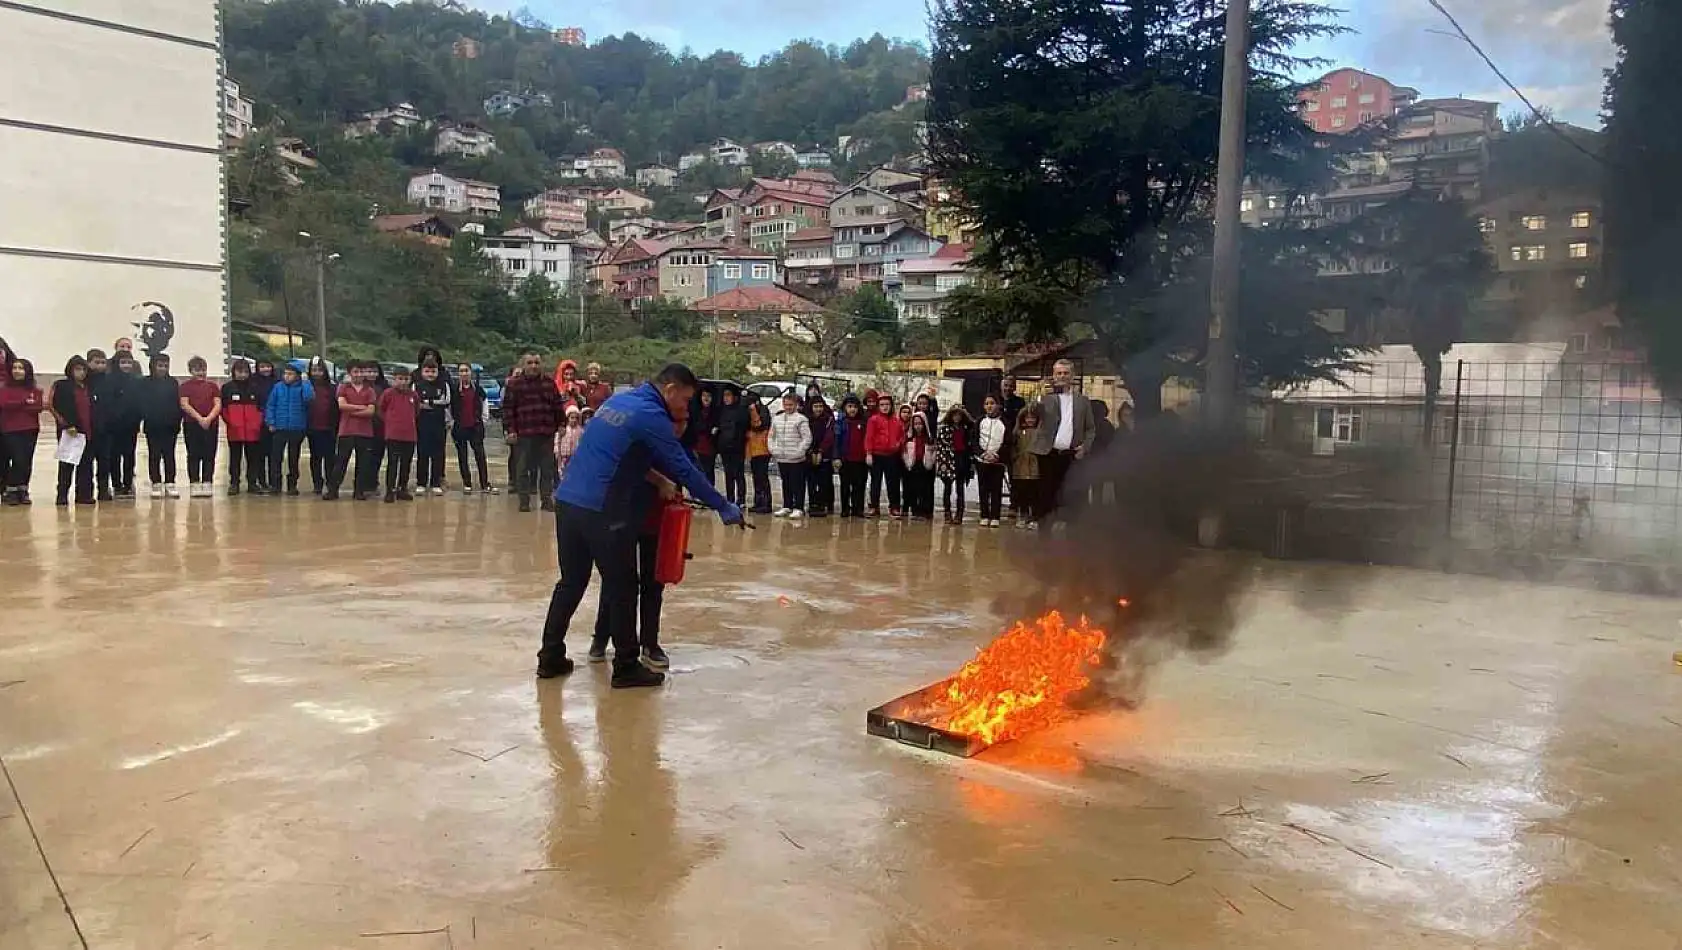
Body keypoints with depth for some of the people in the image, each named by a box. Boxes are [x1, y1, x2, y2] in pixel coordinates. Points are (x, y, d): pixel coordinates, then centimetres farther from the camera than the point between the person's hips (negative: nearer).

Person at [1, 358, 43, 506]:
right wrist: (25, 402, -11)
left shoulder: (35, 390, 9)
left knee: (27, 462, 3)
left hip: (30, 430, 3)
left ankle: (23, 491, 12)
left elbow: (38, 408, -4)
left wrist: (17, 406, -11)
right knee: (18, 460, -11)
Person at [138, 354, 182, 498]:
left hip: (170, 426, 2)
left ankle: (170, 484, 7)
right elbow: (142, 404, -3)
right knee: (154, 456, 4)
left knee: (169, 455, 5)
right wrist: (146, 418, -14)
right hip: (153, 426, -2)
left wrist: (177, 422, 0)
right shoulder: (145, 383, 1)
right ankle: (156, 484, 8)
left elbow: (178, 404, 7)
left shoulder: (173, 382, 8)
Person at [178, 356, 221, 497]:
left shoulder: (213, 386, 14)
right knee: (193, 455, 0)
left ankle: (207, 484, 2)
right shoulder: (186, 386, 8)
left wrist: (208, 418, -12)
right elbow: (184, 405, -3)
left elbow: (218, 405, 4)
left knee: (209, 456, 0)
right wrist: (199, 418, -13)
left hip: (211, 425, 2)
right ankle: (194, 485, 0)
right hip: (192, 425, -2)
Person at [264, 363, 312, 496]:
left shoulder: (303, 387, 0)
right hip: (279, 428, 1)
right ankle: (275, 485, 3)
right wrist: (270, 422, -3)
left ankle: (292, 485, 16)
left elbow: (309, 398, -19)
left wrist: (304, 383, -14)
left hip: (297, 429, -1)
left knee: (293, 458, 8)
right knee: (275, 457, -2)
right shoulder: (277, 387, 3)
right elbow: (270, 406, 4)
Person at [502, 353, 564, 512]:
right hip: (523, 433, -2)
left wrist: (560, 424, 8)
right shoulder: (514, 384, 1)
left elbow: (557, 406, 12)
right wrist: (511, 429, -7)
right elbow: (508, 408, -1)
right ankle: (524, 499, 8)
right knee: (523, 467, 1)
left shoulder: (549, 383, 9)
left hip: (546, 432, 2)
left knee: (547, 467, 6)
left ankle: (546, 498, 14)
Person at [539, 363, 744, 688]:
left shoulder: (619, 400, 17)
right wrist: (724, 507, -1)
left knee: (571, 582, 17)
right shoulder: (651, 415, -9)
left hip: (567, 501, 8)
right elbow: (685, 469, -8)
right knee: (622, 588, 3)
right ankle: (626, 667, 11)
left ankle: (550, 658, 23)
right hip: (601, 511, -8)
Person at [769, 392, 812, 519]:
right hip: (781, 458, 6)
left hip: (797, 460, -6)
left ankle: (798, 508, 4)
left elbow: (807, 438, -10)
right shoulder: (776, 419, 11)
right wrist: (773, 449, 6)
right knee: (786, 484, 15)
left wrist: (799, 451, -15)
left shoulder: (801, 420, -8)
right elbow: (771, 436, 19)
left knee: (798, 484, -1)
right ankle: (787, 506, 25)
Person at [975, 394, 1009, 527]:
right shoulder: (980, 421, 8)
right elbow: (974, 441, 4)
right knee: (984, 489, 3)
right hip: (981, 461, 2)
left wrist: (997, 455, -13)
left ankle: (995, 517, 1)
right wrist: (983, 453, -11)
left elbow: (1007, 442, -1)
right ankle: (985, 516, 8)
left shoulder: (1004, 422, 2)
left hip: (998, 461, -2)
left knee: (996, 489, -1)